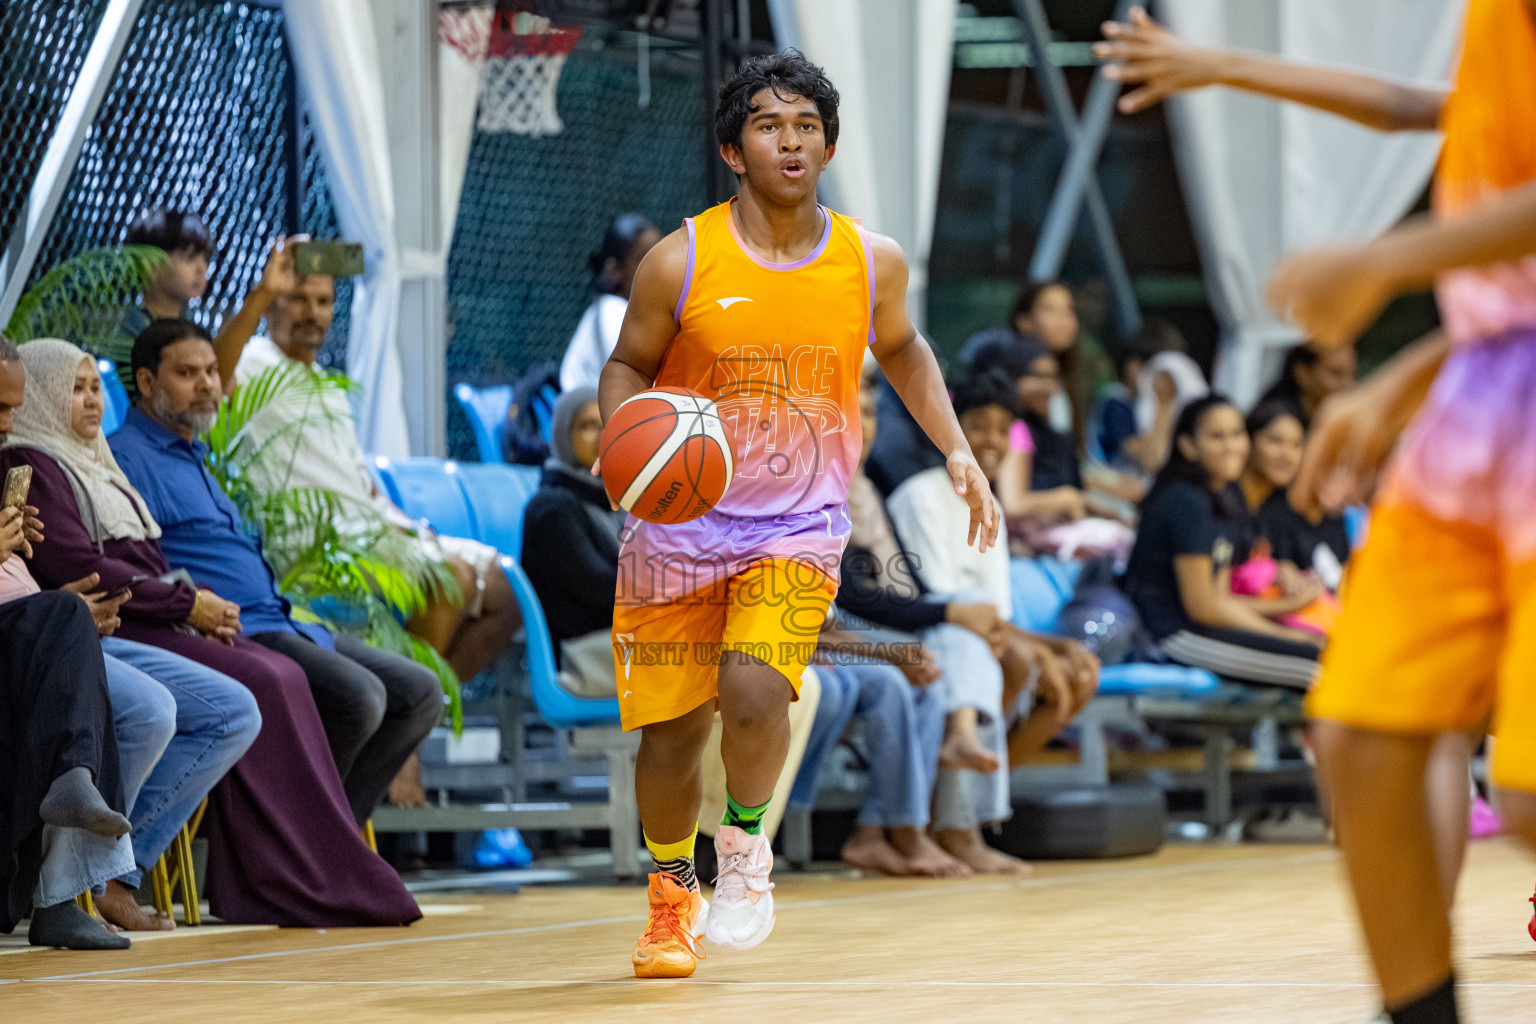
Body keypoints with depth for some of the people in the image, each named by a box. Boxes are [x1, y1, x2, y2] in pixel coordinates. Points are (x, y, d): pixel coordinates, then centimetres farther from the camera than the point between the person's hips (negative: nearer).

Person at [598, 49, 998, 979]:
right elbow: (629, 366, 5)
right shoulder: (681, 263, -9)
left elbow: (900, 350, 18)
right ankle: (674, 891, 32)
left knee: (755, 688, -24)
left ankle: (747, 846, 4)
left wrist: (957, 449, 9)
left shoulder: (872, 263, -2)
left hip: (799, 527, 0)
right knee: (671, 731, 4)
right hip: (680, 525, 0)